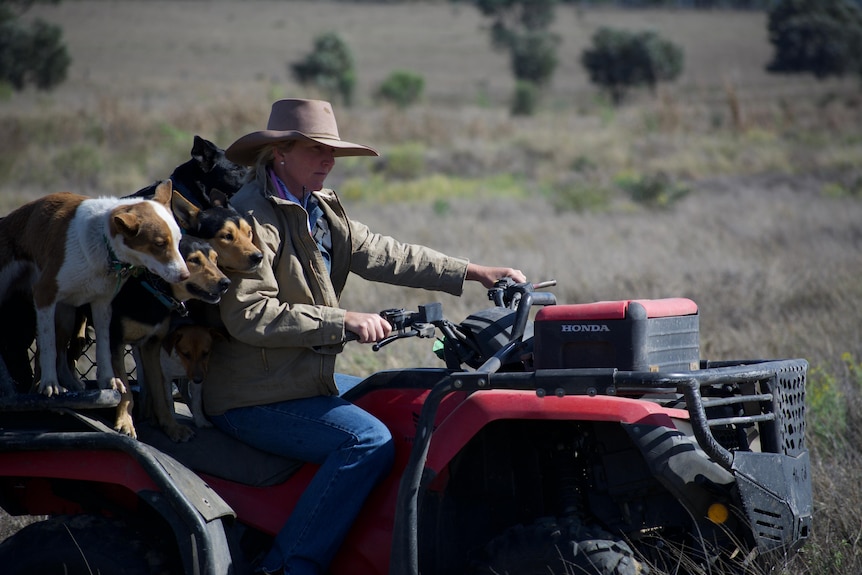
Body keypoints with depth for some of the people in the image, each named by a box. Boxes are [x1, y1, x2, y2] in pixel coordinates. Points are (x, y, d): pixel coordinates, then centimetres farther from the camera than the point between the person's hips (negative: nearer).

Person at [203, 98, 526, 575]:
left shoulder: (319, 210, 14)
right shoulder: (253, 217, -15)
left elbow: (379, 254, 10)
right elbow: (248, 315, -24)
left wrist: (472, 273, 3)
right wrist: (343, 322, -25)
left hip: (306, 379, 10)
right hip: (254, 400, -10)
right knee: (367, 439, -26)